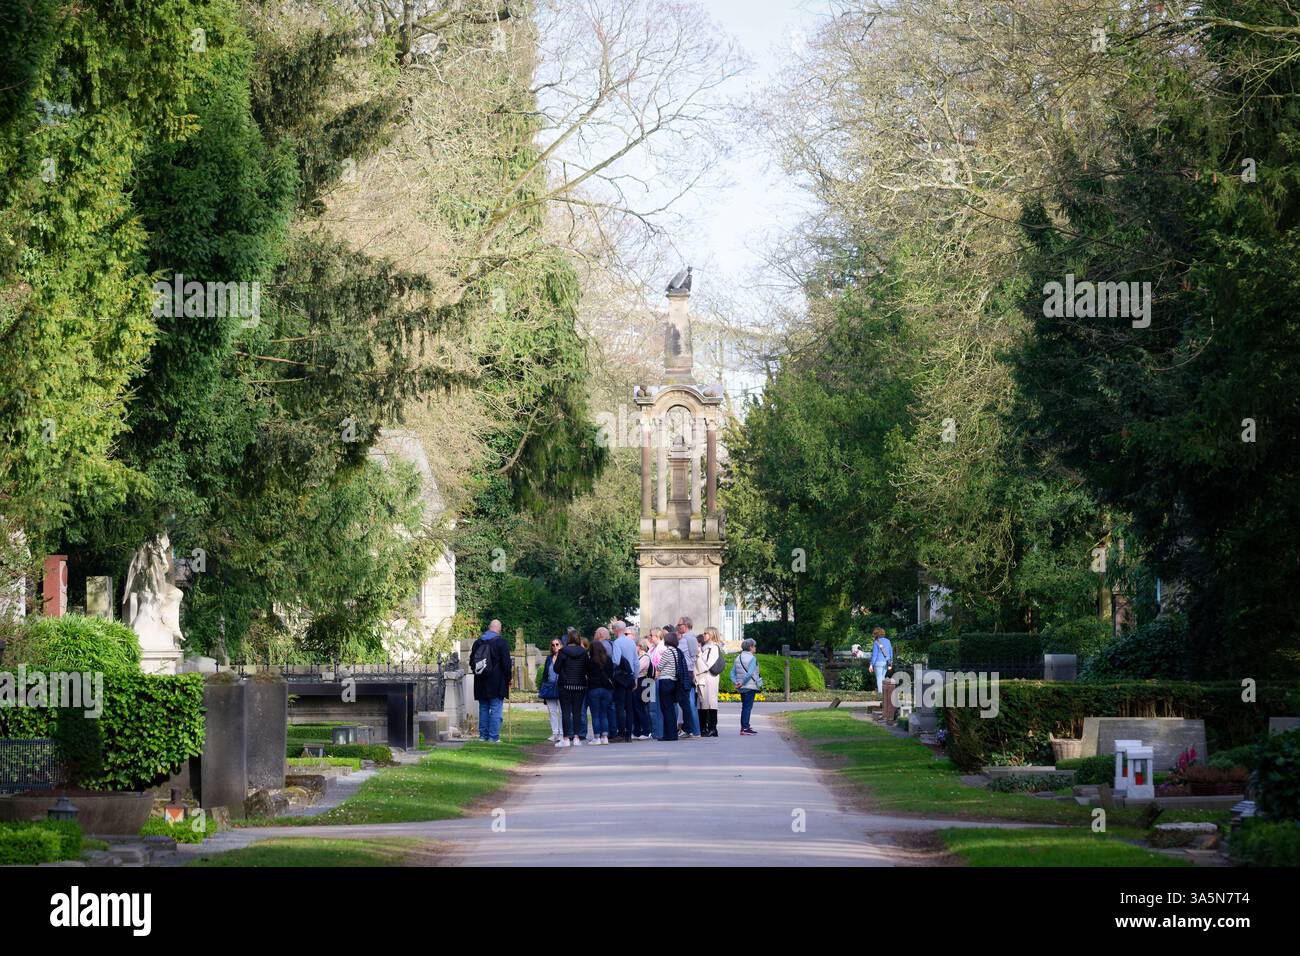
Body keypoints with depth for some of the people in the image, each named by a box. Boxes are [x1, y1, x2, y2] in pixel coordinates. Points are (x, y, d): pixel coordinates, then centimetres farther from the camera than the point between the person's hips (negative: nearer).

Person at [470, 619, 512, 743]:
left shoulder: (477, 643, 8)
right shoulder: (500, 643, -9)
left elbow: (471, 663, 15)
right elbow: (507, 663, -9)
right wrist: (508, 679, 2)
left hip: (481, 684, 5)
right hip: (497, 684, -5)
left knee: (483, 709, 12)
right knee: (495, 710, -4)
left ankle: (483, 735, 12)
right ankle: (493, 736, -7)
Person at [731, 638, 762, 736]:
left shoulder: (738, 658, 10)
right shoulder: (752, 658, -11)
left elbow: (733, 672, 6)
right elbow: (750, 673, -21)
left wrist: (736, 682, -2)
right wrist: (742, 683, -15)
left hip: (741, 688, 7)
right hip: (750, 687, -7)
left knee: (745, 707, 16)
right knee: (748, 707, -5)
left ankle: (745, 727, 22)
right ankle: (744, 728, -7)